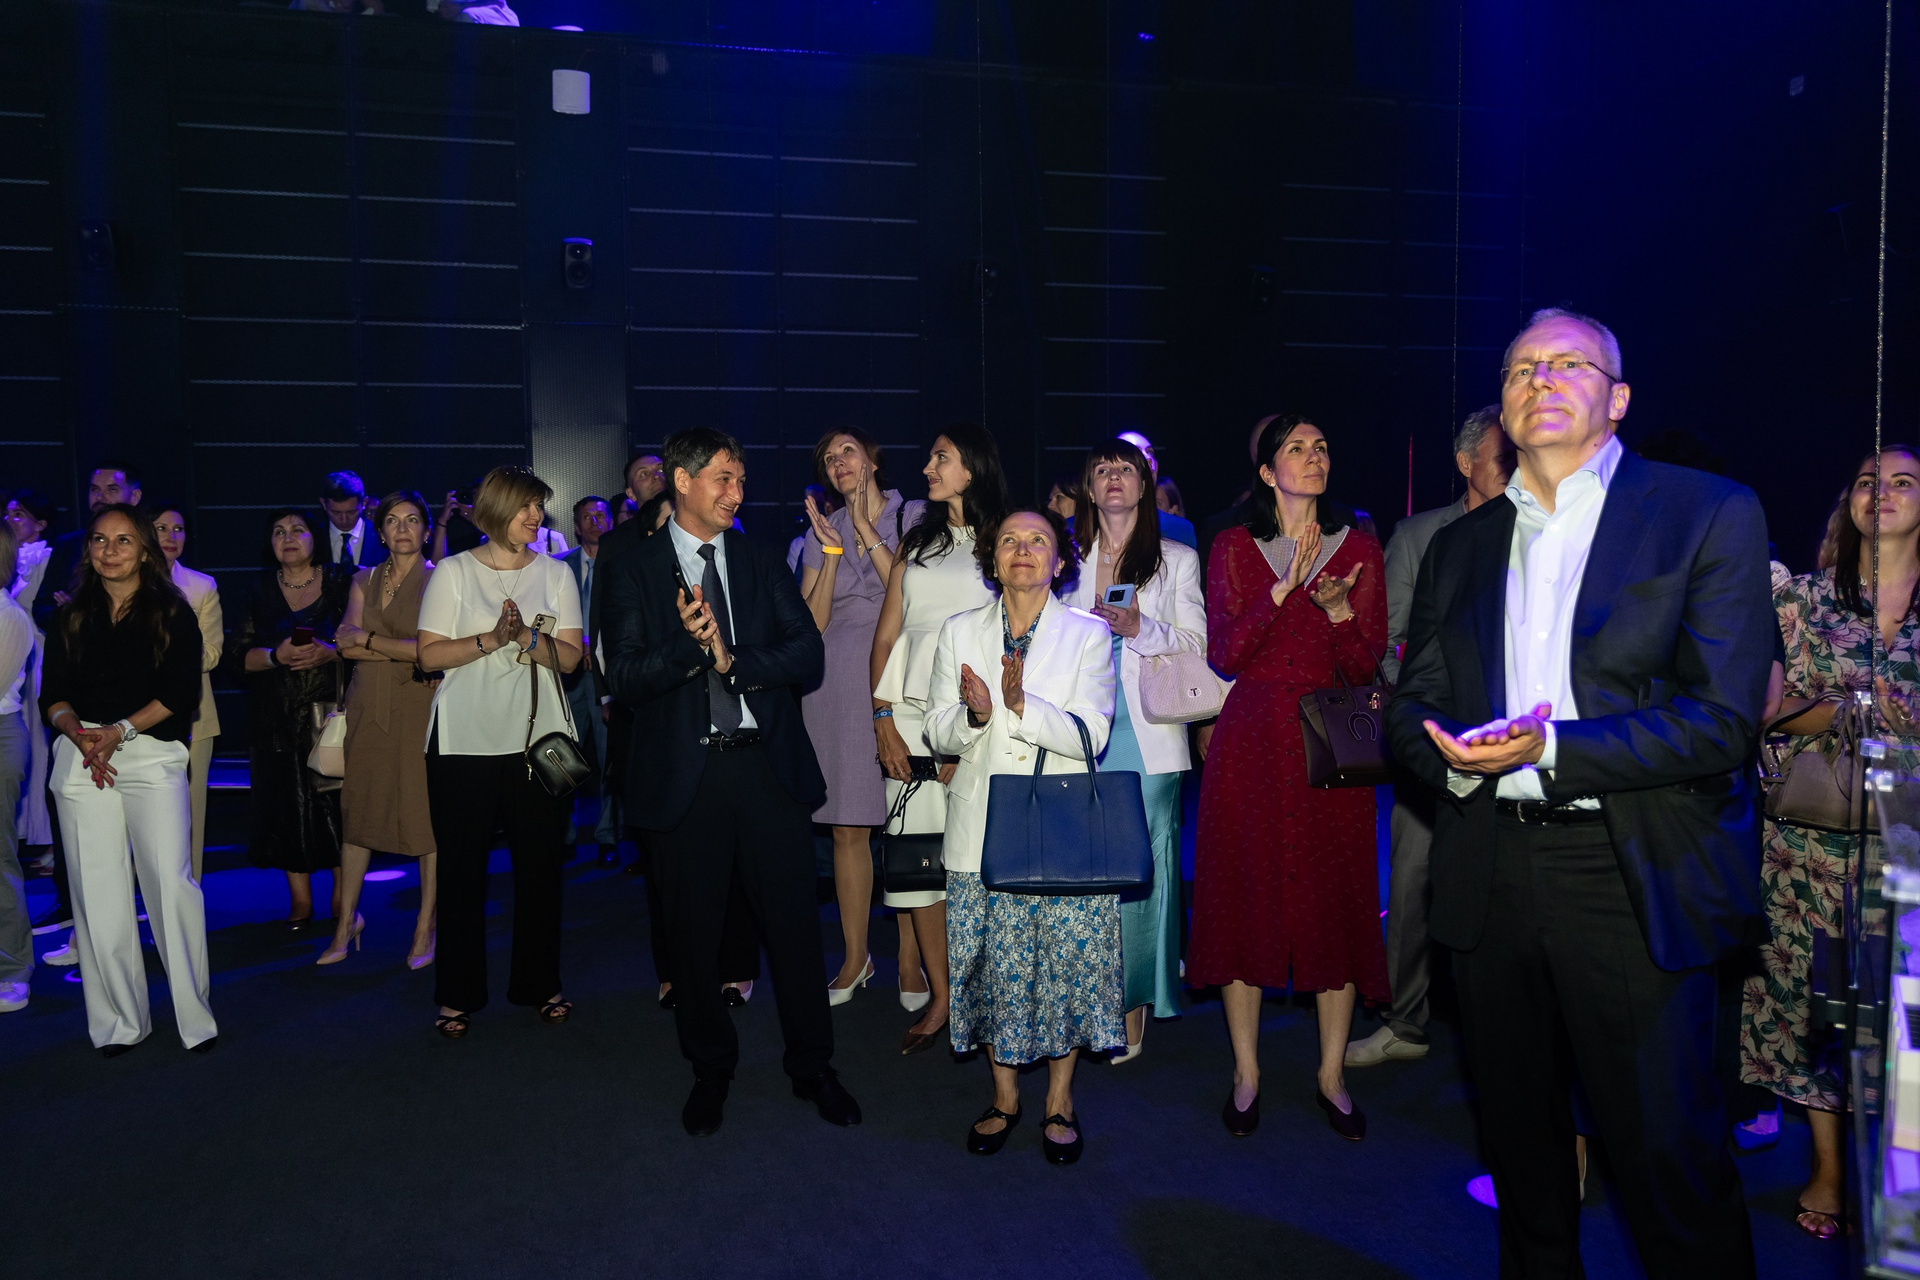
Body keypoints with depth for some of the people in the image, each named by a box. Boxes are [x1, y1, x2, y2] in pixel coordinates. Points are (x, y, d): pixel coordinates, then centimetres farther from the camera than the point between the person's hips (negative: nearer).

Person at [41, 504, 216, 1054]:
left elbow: (183, 692, -2)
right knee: (98, 891, 2)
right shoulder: (70, 616, 15)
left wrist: (120, 730, -13)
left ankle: (194, 1015, -1)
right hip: (82, 760, 3)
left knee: (171, 881, -10)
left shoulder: (172, 612, 6)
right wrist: (79, 734, -11)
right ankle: (119, 1020, 12)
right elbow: (53, 695, 9)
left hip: (152, 755, -3)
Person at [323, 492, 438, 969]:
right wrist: (405, 652, -9)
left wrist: (369, 639, -3)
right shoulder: (364, 581, 14)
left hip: (419, 706, -4)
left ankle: (426, 927, 7)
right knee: (358, 807, 6)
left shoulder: (437, 580, 1)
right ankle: (347, 919, 18)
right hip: (369, 708, 4)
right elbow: (346, 644, 2)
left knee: (427, 810, -3)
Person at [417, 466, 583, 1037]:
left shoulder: (555, 573, 11)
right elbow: (429, 654, -2)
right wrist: (492, 639, -14)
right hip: (465, 742, -1)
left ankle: (540, 983, 19)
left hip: (539, 737, 2)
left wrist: (526, 637, -14)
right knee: (462, 867, 2)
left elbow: (570, 656, 3)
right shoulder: (453, 572, 6)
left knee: (540, 863, 5)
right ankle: (458, 993, 14)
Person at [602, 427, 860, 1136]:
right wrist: (691, 644, -24)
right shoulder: (631, 572, 3)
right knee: (693, 929, 10)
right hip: (685, 773, -1)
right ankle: (711, 1069, 30)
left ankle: (812, 1065, 25)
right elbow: (626, 677, -8)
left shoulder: (764, 562, 10)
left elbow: (809, 657, 0)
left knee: (794, 919, 7)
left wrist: (732, 659, -13)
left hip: (769, 764, 2)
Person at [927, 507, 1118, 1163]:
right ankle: (1004, 1096, 24)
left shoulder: (1088, 634, 2)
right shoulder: (959, 632, 8)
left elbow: (1091, 735, -9)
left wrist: (1021, 705, -24)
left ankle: (1059, 1101, 20)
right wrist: (974, 715, -18)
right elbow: (939, 731, 5)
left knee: (1067, 962, 0)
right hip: (983, 831, 2)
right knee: (995, 963, 4)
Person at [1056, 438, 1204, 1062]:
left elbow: (1197, 644, 2)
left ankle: (1132, 1008, 6)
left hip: (1147, 735, -2)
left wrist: (1140, 628, -12)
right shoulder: (1069, 559, 16)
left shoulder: (1178, 560, 9)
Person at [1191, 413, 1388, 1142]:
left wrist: (1339, 610, -18)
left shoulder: (1358, 549, 6)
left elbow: (1366, 668, 1)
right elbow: (1222, 654, -5)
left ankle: (1331, 1074, 17)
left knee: (1335, 899, 2)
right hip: (1250, 741, 0)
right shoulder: (1234, 548, 6)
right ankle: (1246, 1073, 16)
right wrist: (1285, 589, -15)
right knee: (1245, 896, 2)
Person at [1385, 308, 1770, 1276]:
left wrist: (1548, 751, -20)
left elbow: (1723, 718, -11)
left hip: (1635, 881, -4)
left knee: (1670, 1156, 2)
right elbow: (1411, 705, 11)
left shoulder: (1710, 515, -2)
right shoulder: (1459, 545, 13)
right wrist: (1458, 755, -11)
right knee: (1518, 1139, 18)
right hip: (1490, 877, 5)